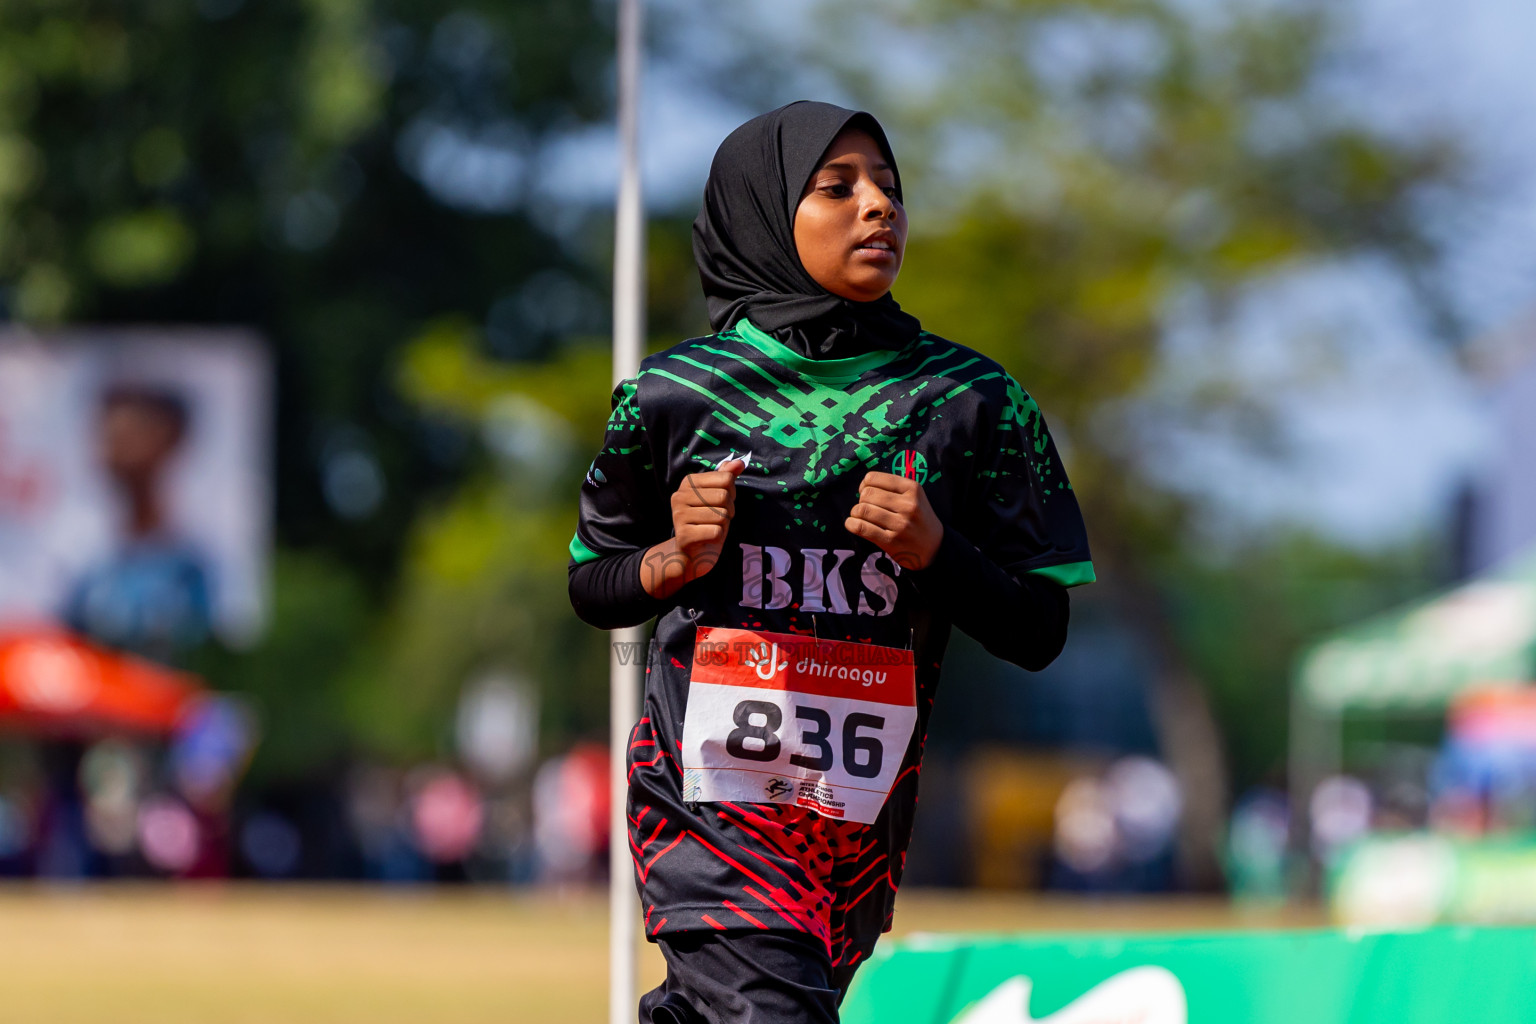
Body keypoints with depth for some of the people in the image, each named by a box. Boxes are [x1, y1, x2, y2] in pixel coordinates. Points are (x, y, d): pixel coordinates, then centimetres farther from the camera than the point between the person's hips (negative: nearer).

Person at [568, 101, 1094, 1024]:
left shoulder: (973, 400, 3)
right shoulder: (673, 395, 0)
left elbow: (1039, 633, 4)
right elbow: (594, 590, 13)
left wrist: (935, 553, -13)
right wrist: (676, 560, -7)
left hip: (862, 828, 3)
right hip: (705, 801, -2)